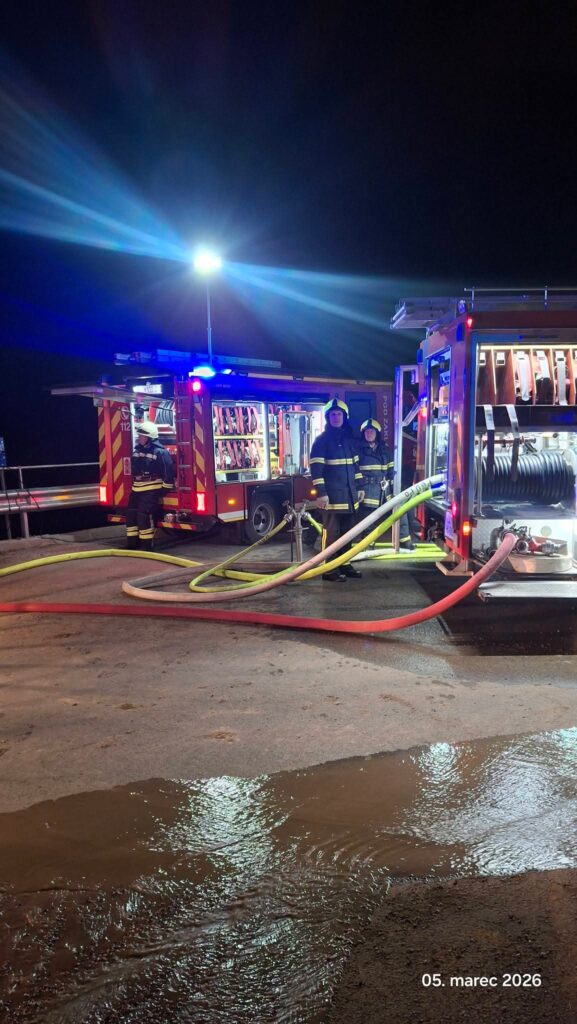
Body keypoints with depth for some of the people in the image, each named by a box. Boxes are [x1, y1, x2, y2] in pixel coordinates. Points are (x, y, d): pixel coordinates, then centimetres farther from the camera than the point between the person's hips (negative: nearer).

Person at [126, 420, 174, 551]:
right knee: (131, 514, 7)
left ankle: (146, 544, -3)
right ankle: (132, 542, 17)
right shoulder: (137, 449, 11)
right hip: (137, 488, 8)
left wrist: (165, 488, -14)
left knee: (144, 515, -12)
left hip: (151, 489, -8)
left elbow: (168, 470, -15)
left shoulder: (159, 451, -14)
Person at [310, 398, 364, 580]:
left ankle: (344, 564, 22)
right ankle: (328, 568, 1)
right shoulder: (321, 440, -6)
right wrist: (321, 493, -17)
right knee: (331, 533, -5)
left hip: (350, 495, 7)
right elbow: (316, 469, -11)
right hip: (332, 495, -7)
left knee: (347, 531, 12)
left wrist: (359, 487, 17)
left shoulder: (349, 440, 15)